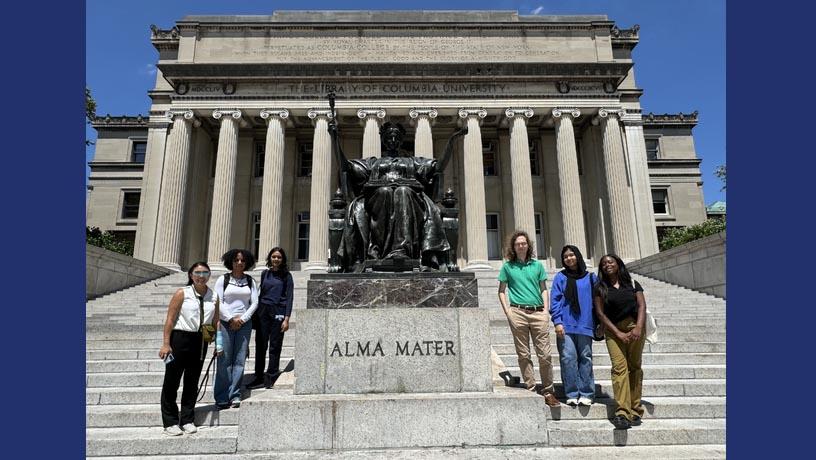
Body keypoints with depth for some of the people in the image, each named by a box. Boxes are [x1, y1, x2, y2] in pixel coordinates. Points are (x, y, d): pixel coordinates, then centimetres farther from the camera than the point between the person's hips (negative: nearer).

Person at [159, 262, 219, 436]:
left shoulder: (213, 297, 5)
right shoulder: (182, 293, -6)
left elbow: (216, 321, 9)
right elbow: (170, 319, -8)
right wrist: (166, 344, -12)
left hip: (200, 341, 4)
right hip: (180, 338, -4)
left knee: (192, 381, 12)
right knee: (172, 380, 4)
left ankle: (188, 420, 24)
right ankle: (170, 422, 16)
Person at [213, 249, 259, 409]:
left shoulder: (250, 281, 10)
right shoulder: (223, 279, 3)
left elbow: (254, 303, 5)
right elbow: (217, 303, -2)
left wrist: (242, 319, -6)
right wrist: (230, 318, -9)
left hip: (244, 323, 2)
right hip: (226, 322, -2)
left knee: (239, 360, 1)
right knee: (224, 360, -3)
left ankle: (235, 395, 8)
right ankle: (222, 398, 4)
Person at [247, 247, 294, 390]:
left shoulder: (286, 276, 1)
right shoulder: (265, 273, 12)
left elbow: (289, 297, -2)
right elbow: (260, 293, 17)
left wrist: (286, 319, -9)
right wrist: (257, 313, 12)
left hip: (278, 312, -3)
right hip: (263, 311, 3)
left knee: (275, 346, 2)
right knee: (260, 345, 2)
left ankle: (271, 377, 11)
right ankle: (259, 378, 10)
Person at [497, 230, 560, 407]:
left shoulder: (537, 265, 13)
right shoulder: (508, 266, 8)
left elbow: (544, 289, 15)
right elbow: (501, 291, 9)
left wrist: (546, 310, 2)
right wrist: (508, 312, -1)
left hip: (538, 312, 1)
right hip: (518, 312, -1)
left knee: (545, 354, -2)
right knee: (523, 354, 3)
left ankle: (548, 391, 7)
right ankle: (531, 389, 11)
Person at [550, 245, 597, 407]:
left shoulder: (590, 278, 11)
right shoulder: (560, 277, 8)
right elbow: (555, 300, 3)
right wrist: (557, 322, -7)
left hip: (585, 325, 1)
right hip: (565, 325, -1)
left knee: (585, 358, 1)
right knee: (568, 358, -5)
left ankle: (586, 394, 9)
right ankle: (572, 395, 3)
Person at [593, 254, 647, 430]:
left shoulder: (632, 284, 12)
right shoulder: (600, 288, 7)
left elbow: (642, 306, 3)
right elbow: (600, 313, 1)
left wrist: (638, 328, -12)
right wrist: (618, 333, -7)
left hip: (635, 328, 2)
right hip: (613, 331, -1)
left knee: (634, 367, 2)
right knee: (619, 367, -14)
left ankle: (635, 411, 7)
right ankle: (622, 413, -19)